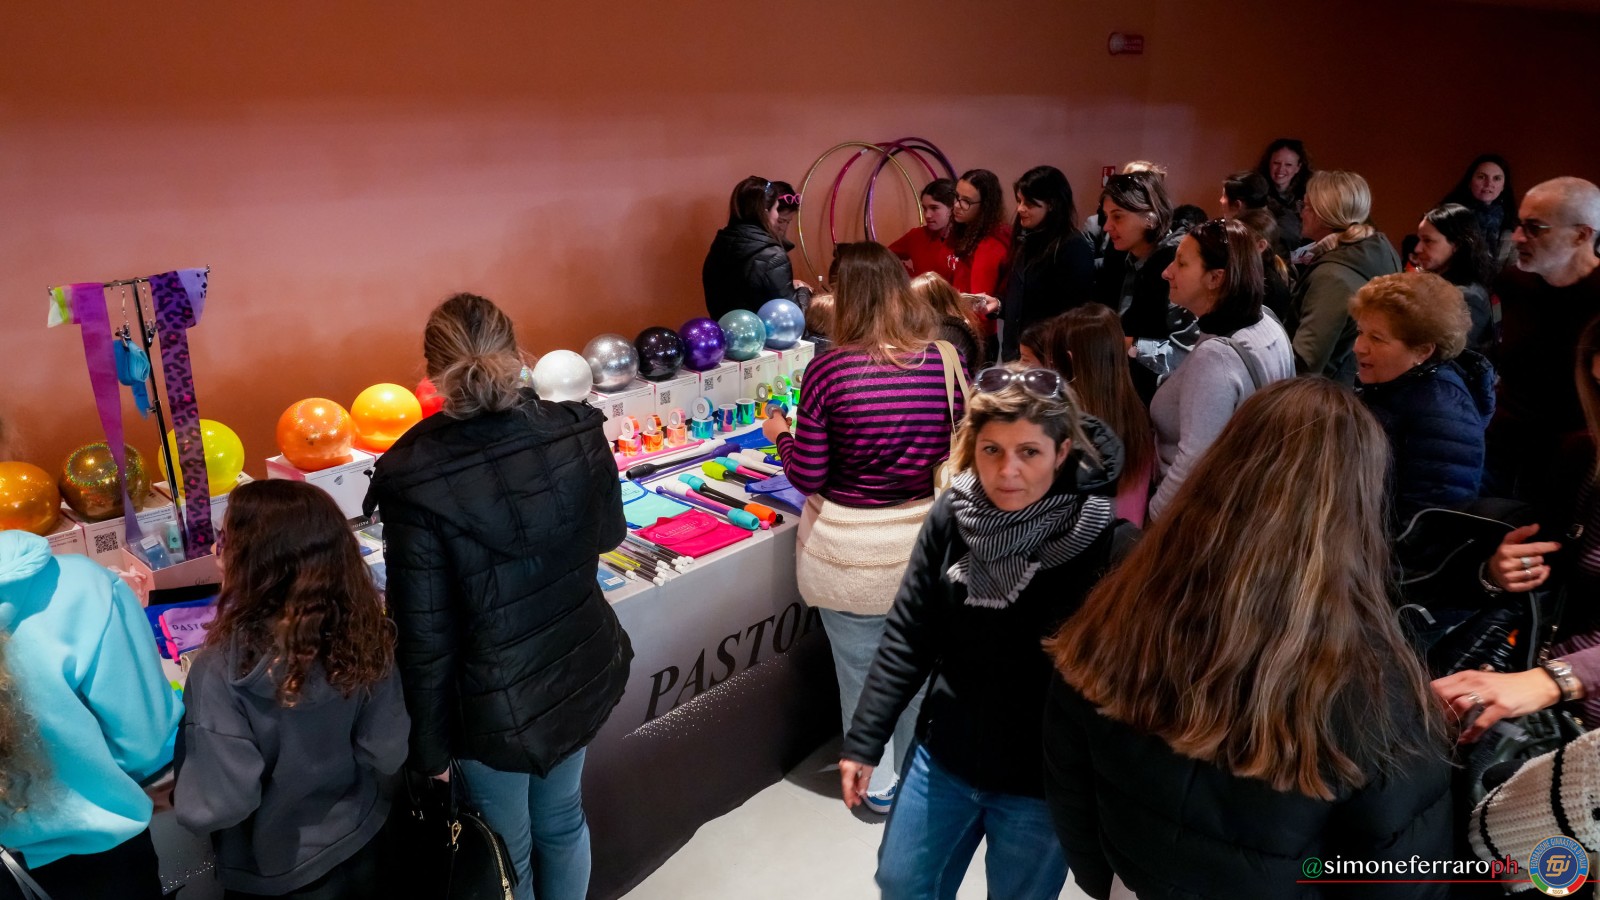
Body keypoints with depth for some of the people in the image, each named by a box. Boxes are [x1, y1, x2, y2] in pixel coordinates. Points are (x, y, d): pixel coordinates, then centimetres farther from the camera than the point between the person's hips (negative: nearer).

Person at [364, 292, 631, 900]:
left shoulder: (414, 478, -25)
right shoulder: (579, 433, -14)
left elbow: (425, 635, -18)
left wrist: (429, 748, -5)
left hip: (496, 702, -4)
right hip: (581, 670, 4)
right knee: (563, 820, 28)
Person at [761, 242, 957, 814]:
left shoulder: (829, 370, -19)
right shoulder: (947, 361, -9)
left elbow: (808, 478, -13)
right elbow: (960, 452, 1)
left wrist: (780, 434, 7)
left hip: (852, 554, -3)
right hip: (925, 543, 4)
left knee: (861, 671, 18)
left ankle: (878, 783, 36)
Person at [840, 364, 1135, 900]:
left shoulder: (1107, 546, -22)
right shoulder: (952, 517, -10)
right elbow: (907, 638, -2)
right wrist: (864, 741, -1)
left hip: (1041, 782, -4)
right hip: (943, 756, 4)